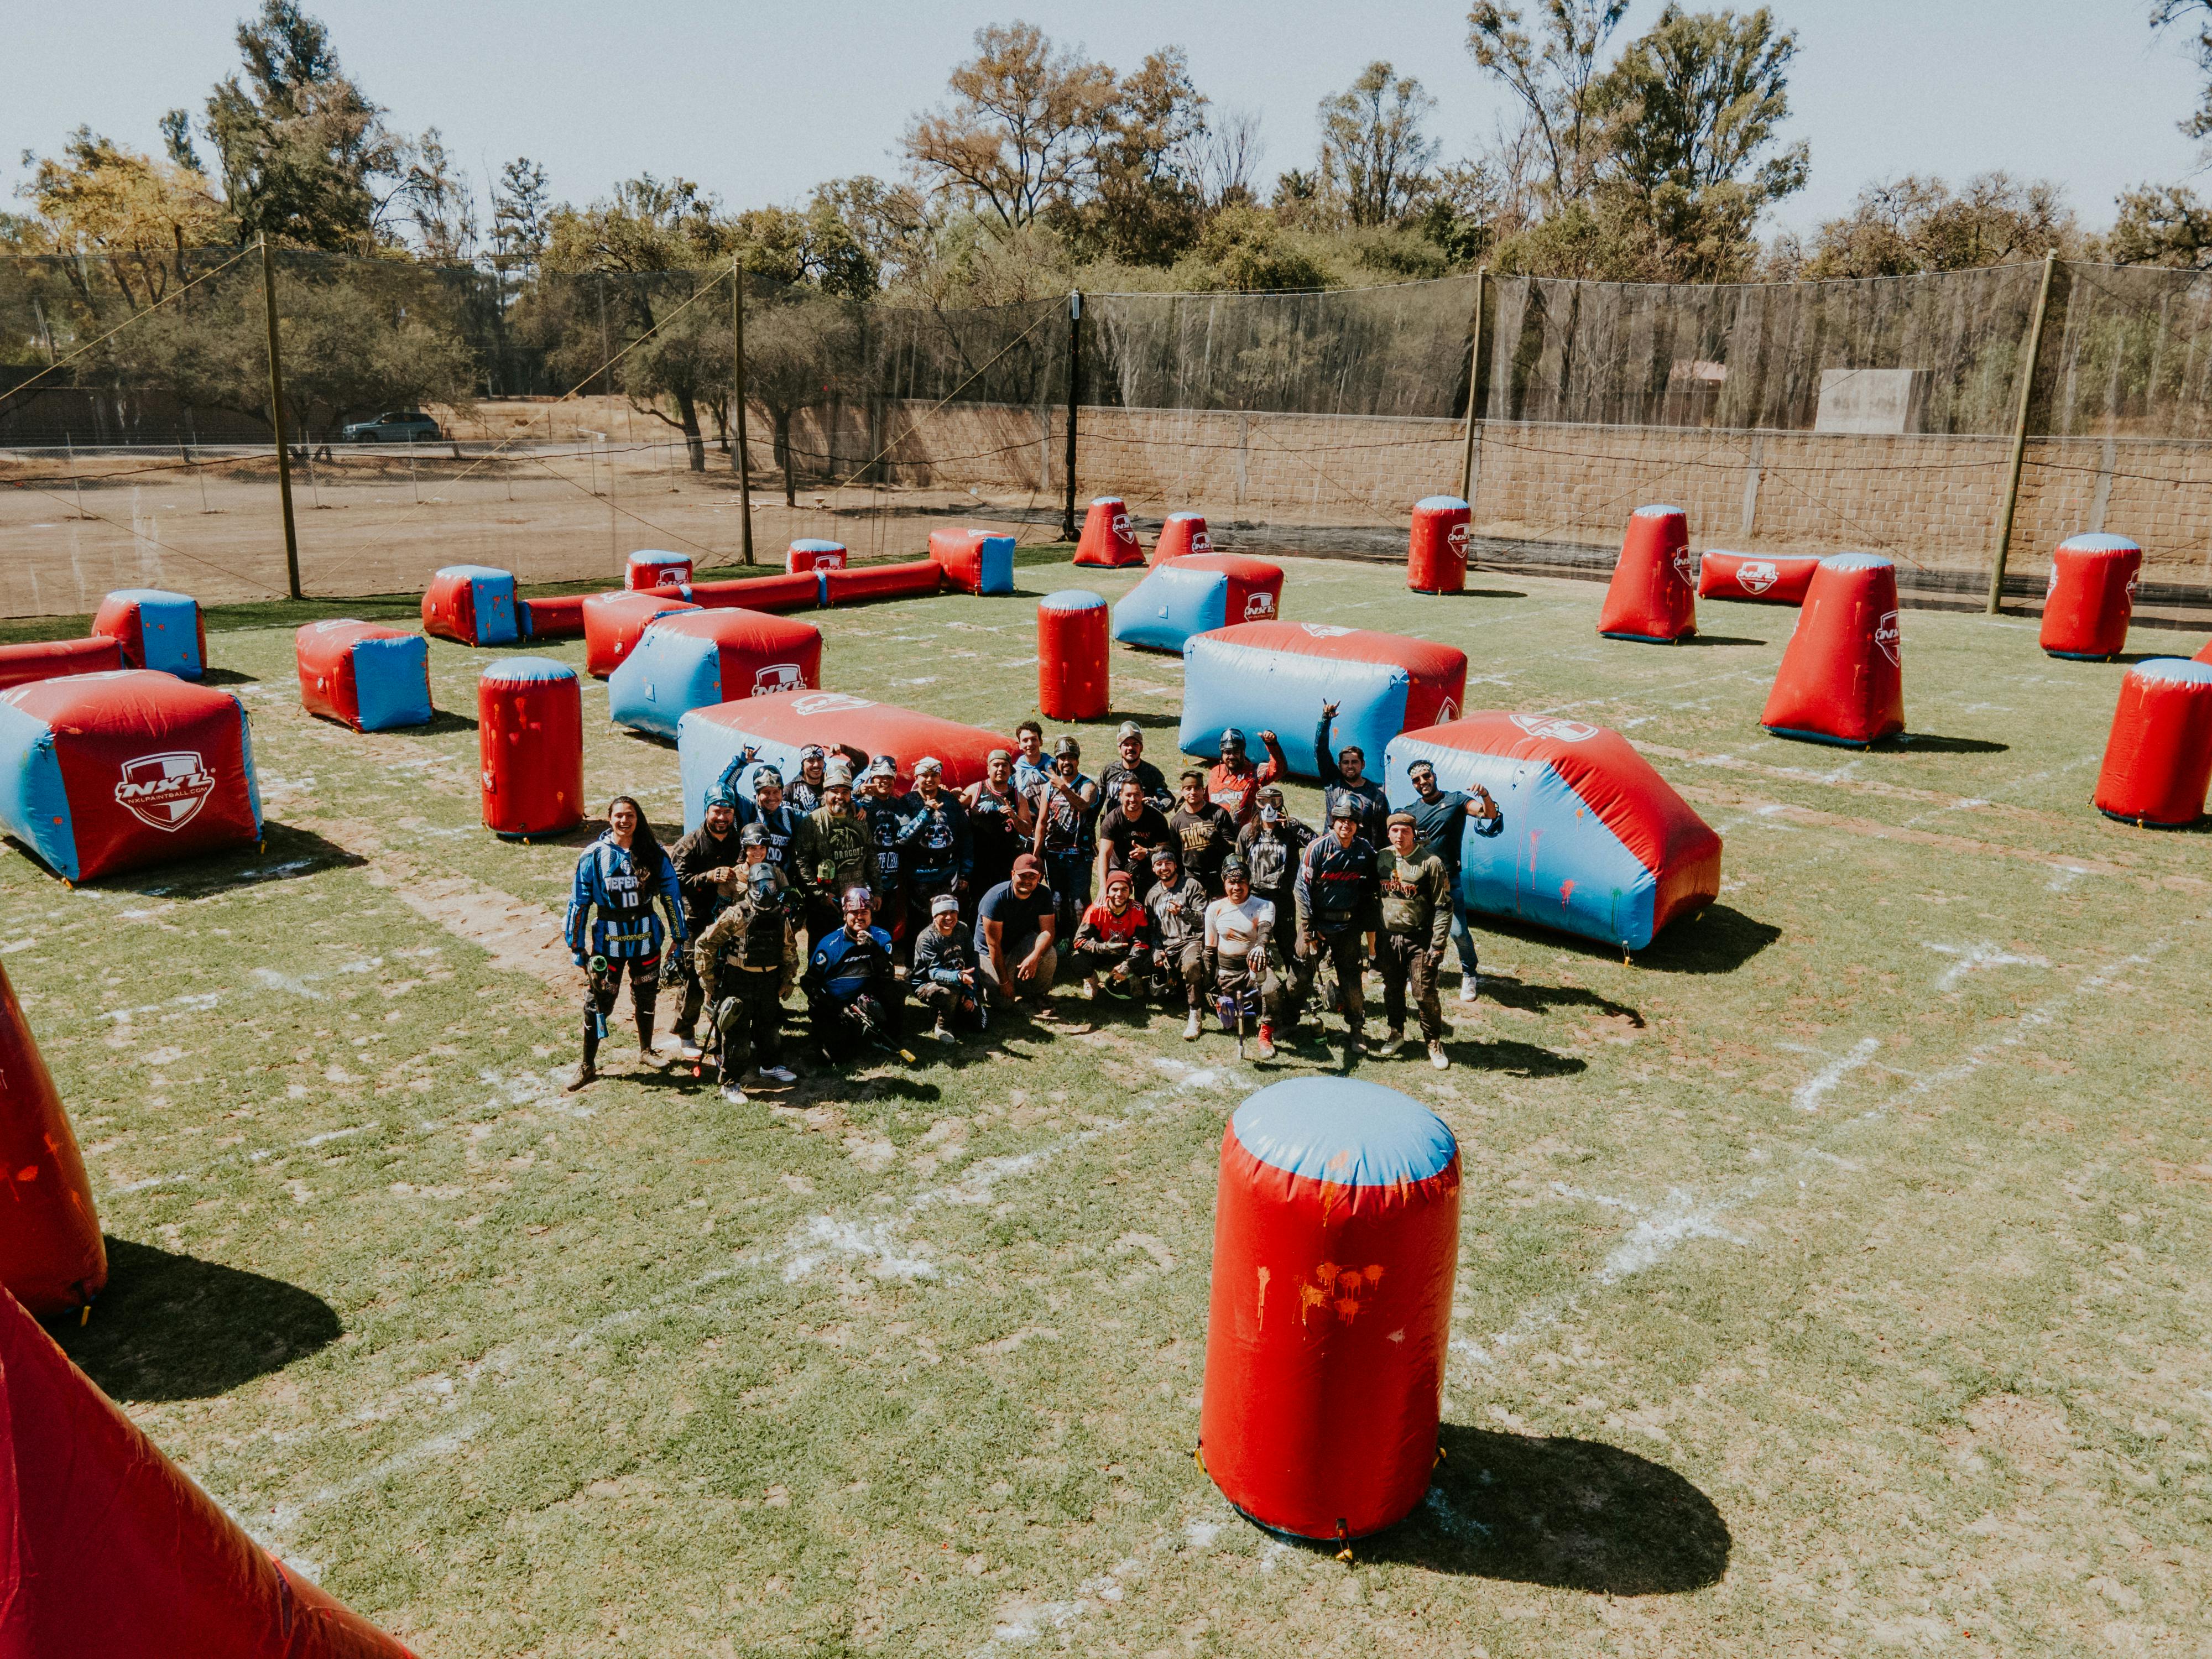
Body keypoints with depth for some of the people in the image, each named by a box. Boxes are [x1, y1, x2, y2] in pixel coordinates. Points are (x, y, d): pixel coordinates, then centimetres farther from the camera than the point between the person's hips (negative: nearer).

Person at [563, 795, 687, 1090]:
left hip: (646, 937, 2)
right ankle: (588, 1065, 13)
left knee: (646, 996, 16)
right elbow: (579, 901, -2)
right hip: (608, 939, -2)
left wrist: (680, 937, 2)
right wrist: (576, 945, -3)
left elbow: (672, 895, 3)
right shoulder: (594, 855, -7)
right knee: (598, 1000, 0)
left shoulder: (654, 854, -3)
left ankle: (646, 1050, 37)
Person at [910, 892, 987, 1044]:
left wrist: (970, 994, -17)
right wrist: (959, 977, -50)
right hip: (927, 985, -5)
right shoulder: (926, 938, -20)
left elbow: (972, 963, -5)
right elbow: (934, 972, -30)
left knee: (983, 1024, -8)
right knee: (950, 992, -40)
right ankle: (942, 1026, -11)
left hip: (958, 985, 5)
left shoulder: (963, 931, -4)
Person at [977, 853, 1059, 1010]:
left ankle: (1037, 994, 0)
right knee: (1004, 1002, -13)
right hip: (992, 952, -3)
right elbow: (994, 944, -24)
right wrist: (1004, 981, -22)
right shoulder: (996, 898, -27)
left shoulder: (1043, 894, -13)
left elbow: (1048, 931, -20)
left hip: (1022, 941, 3)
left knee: (1049, 955, -28)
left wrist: (1034, 956, -41)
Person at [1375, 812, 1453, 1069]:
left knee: (1425, 993, -2)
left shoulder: (1430, 862, -10)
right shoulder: (1381, 858, 4)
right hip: (1388, 937, 4)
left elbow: (1443, 907, -9)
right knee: (1392, 990, 15)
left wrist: (1438, 945, -13)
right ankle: (1394, 1033, 35)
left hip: (1420, 938, -4)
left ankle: (1434, 1043, 14)